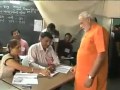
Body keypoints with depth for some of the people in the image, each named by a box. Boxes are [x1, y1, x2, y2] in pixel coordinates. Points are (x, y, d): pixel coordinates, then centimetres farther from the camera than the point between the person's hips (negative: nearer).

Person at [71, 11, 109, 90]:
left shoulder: (99, 30, -15)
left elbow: (101, 55, -22)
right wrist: (77, 66, 20)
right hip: (82, 74, 8)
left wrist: (91, 76, -23)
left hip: (90, 76, -8)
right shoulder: (88, 32, 12)